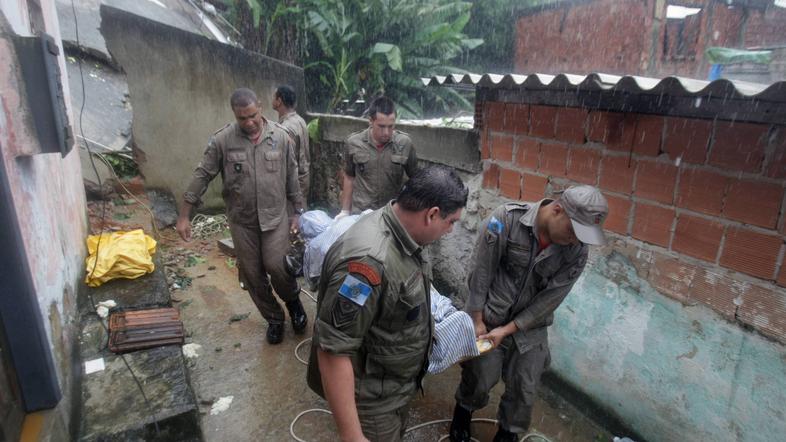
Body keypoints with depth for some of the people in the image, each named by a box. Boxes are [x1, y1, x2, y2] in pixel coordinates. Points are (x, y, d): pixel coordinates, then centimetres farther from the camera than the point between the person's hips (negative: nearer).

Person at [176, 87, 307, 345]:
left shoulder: (280, 137, -5)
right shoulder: (222, 140, -8)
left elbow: (292, 178, 2)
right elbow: (202, 176, -4)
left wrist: (299, 212, 3)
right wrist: (184, 216, -5)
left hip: (275, 217, -1)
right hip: (241, 221, 1)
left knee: (276, 266, -11)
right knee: (252, 275, 8)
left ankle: (293, 301, 22)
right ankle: (274, 319, 29)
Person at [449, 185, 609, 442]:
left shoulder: (577, 252, -15)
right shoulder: (507, 219, -24)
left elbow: (549, 299, -12)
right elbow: (480, 272, -16)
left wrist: (507, 330, -15)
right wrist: (478, 320, -11)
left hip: (530, 326, 3)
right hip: (488, 317, -2)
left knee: (524, 389, 10)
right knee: (480, 379, 9)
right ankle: (463, 411, 43)